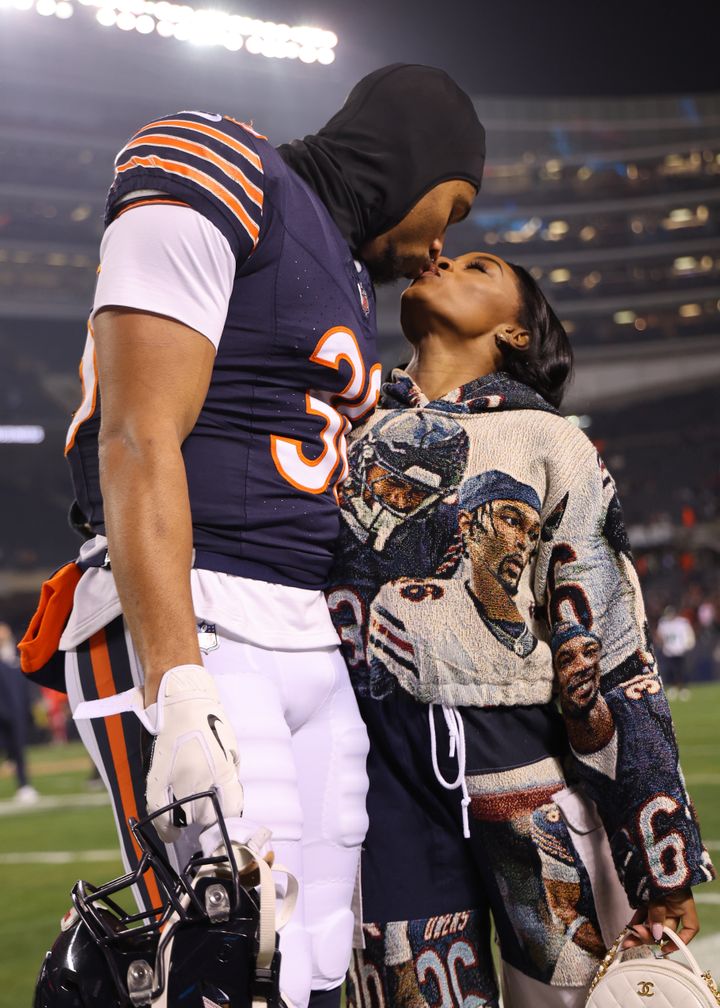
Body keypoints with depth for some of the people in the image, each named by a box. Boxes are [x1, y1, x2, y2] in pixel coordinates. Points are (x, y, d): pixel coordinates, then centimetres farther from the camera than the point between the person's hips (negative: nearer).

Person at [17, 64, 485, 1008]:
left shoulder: (352, 274, 23)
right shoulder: (215, 187, -5)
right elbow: (140, 444, -15)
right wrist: (181, 691, -23)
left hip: (312, 643, 9)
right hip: (186, 629, -9)